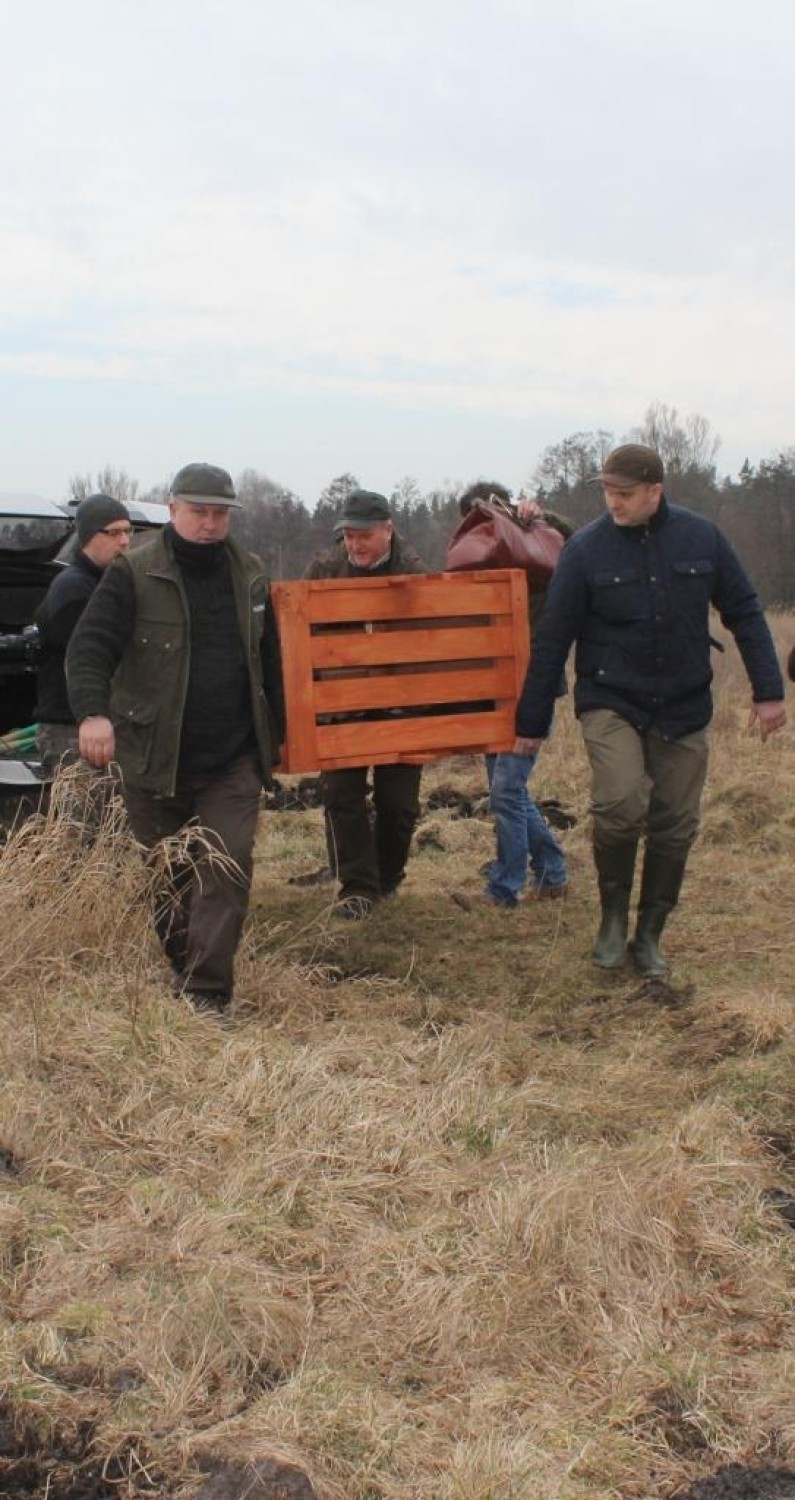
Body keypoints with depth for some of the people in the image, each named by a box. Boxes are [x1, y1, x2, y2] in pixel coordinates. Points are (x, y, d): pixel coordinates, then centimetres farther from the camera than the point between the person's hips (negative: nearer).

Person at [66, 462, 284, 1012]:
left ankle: (207, 994, -4)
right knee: (166, 876, 13)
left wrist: (281, 730, 18)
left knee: (226, 872, -7)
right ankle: (177, 971, 32)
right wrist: (93, 711, -34)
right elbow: (90, 646, -16)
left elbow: (270, 657, 17)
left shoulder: (249, 574, 7)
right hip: (154, 757, -2)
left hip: (234, 761, 2)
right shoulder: (134, 574, -7)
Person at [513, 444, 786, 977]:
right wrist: (532, 722, -1)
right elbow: (552, 641, -3)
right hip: (611, 704, -2)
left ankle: (650, 936, 24)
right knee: (620, 804, -23)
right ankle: (614, 916, 1)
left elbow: (745, 614, 6)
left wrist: (769, 690, 0)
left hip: (684, 711, 3)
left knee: (675, 827, 6)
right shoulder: (587, 548, -7)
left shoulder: (702, 537, -2)